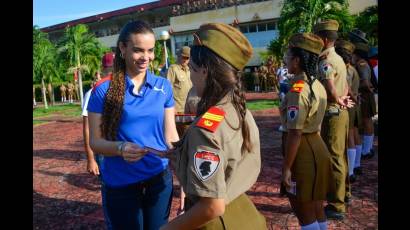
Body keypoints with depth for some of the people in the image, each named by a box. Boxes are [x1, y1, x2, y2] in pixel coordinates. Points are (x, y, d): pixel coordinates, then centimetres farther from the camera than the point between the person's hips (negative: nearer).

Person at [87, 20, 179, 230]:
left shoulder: (164, 86, -2)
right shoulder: (104, 90, -10)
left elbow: (170, 135, 1)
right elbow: (95, 141, -7)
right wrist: (120, 148, -28)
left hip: (160, 178, 3)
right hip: (120, 183, -2)